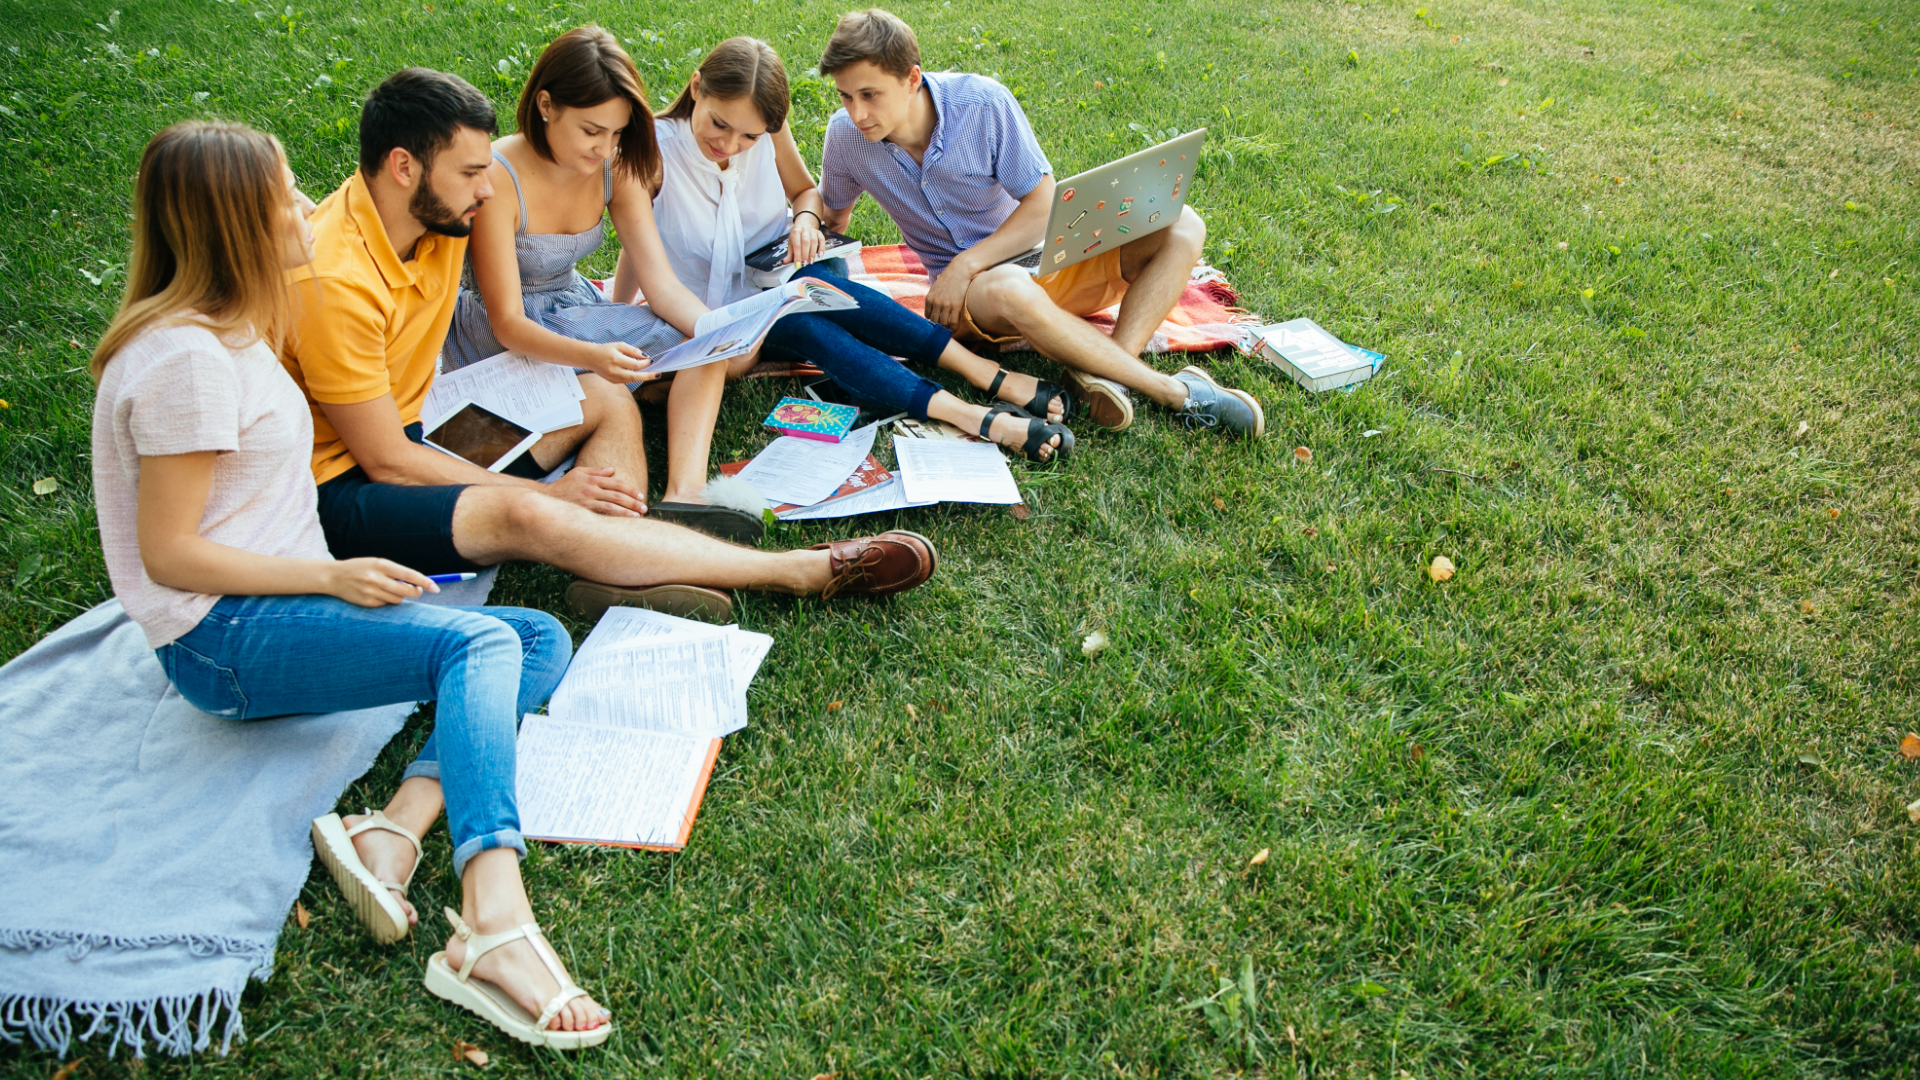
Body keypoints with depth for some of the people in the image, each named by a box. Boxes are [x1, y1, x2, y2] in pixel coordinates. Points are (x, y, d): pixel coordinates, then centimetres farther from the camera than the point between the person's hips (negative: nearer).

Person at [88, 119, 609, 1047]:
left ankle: (396, 832, -23)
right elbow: (168, 554, -17)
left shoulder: (231, 330, 15)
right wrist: (332, 576, -17)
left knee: (542, 638, -4)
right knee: (479, 642, -30)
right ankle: (493, 923, -46)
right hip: (221, 638, -10)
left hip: (281, 601, 10)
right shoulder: (186, 359, -16)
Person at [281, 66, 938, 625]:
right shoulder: (335, 281, -27)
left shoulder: (437, 217, -4)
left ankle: (614, 577, -25)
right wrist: (552, 492, -18)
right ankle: (809, 571, -34)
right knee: (522, 515, -33)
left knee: (604, 401, 4)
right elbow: (386, 461, -22)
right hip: (341, 489, -9)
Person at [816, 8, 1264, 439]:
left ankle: (1110, 372, -37)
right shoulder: (845, 135, -8)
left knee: (1180, 227, -19)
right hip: (972, 290, -1)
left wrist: (966, 264, -23)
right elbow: (834, 213, 12)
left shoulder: (982, 102, -15)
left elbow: (1044, 204, -13)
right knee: (1008, 291, -41)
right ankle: (1176, 391, -32)